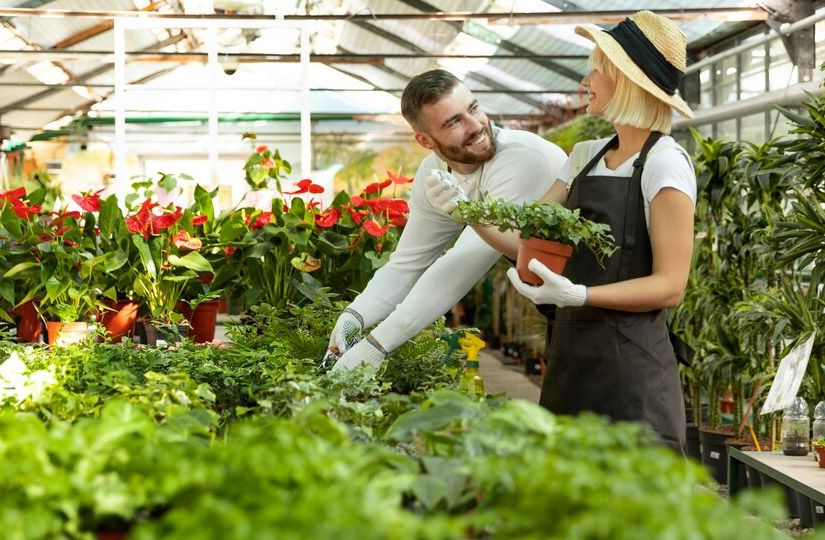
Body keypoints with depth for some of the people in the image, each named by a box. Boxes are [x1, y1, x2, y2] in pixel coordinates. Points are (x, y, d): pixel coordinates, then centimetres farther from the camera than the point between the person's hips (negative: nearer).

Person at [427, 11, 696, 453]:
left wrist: (578, 295, -26)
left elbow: (669, 285, -14)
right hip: (571, 356, 7)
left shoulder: (665, 163, -9)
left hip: (629, 364, -7)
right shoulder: (585, 156, 12)